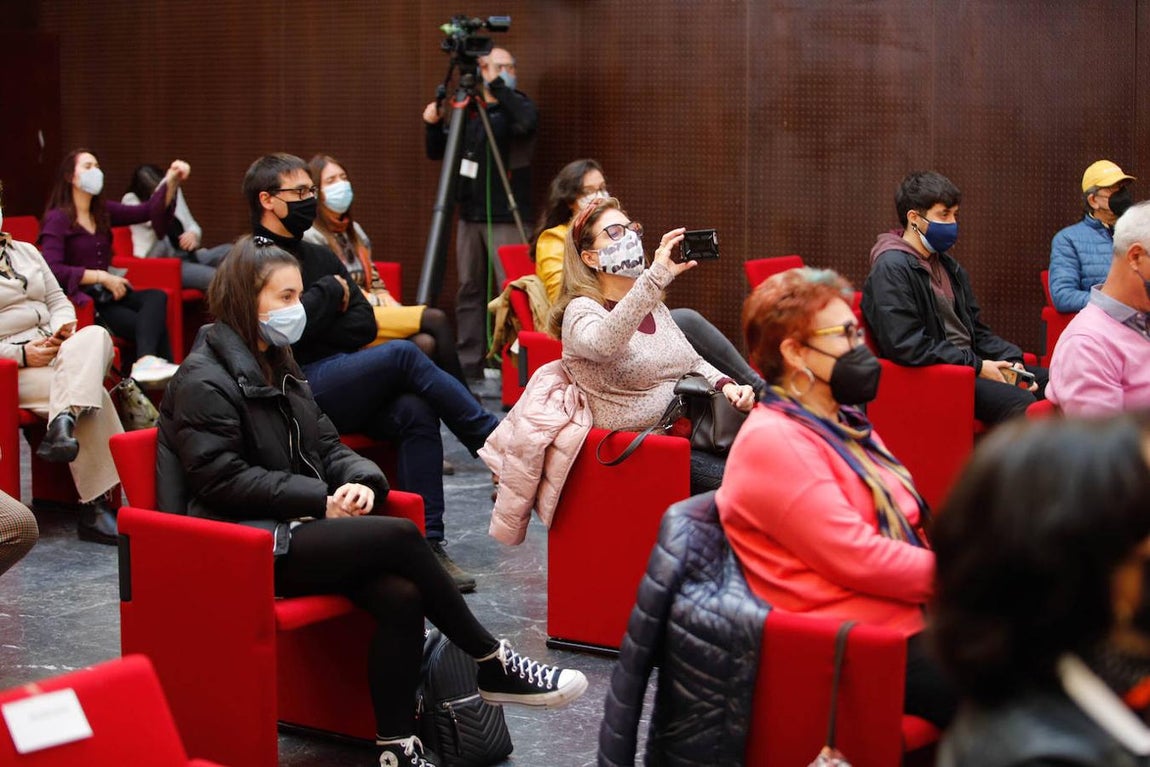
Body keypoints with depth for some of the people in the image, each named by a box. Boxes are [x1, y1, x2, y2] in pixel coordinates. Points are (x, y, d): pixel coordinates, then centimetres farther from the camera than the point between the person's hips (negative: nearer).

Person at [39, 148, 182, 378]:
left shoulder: (103, 212, 18)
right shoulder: (57, 219, -3)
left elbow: (148, 211, 9)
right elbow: (52, 270, -15)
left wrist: (171, 181, -7)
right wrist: (103, 277, -17)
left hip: (108, 294, 6)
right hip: (81, 300, -6)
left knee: (157, 297, -27)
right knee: (144, 324, -29)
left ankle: (146, 362, -48)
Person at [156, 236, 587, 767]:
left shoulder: (278, 367, 19)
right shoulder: (204, 380, -8)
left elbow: (326, 446, 18)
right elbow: (223, 481, -16)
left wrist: (362, 480, -6)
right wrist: (320, 501, -16)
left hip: (290, 529, 8)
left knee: (400, 596, -21)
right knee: (400, 537, -23)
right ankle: (493, 666, -10)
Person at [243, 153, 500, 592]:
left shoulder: (320, 257, 22)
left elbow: (365, 326, 12)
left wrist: (312, 326, -5)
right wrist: (329, 293, -1)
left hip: (341, 389, 7)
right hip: (294, 388, -7)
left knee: (416, 412, -24)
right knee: (403, 355, -25)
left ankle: (427, 542, -26)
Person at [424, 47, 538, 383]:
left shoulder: (518, 106, 0)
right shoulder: (468, 111, 14)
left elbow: (526, 122, -25)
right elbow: (437, 153, 18)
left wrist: (497, 86, -25)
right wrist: (433, 125, -1)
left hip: (505, 218, -5)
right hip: (470, 216, 5)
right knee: (469, 290, 7)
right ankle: (468, 364, 12)